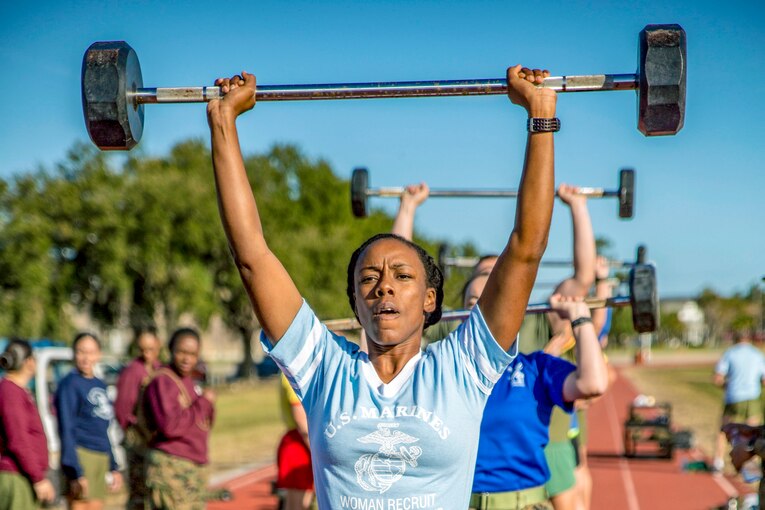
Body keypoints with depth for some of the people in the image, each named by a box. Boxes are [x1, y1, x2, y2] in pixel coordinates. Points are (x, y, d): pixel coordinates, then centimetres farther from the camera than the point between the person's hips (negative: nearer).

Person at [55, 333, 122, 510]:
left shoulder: (100, 385, 16)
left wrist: (113, 467, 20)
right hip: (81, 456, -8)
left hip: (101, 459, 8)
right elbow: (66, 430, -12)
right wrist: (76, 472, -18)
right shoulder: (69, 384, -7)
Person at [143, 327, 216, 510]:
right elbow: (169, 426, -25)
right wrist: (203, 402, -16)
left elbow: (204, 424, 18)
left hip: (194, 466, 9)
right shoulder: (161, 381, -13)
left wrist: (209, 405, -3)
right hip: (169, 467, -9)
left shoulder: (188, 380, 15)